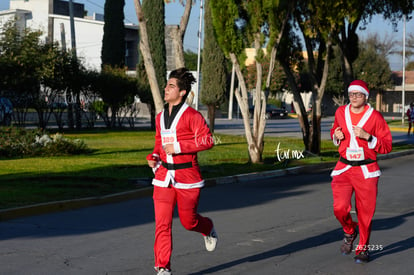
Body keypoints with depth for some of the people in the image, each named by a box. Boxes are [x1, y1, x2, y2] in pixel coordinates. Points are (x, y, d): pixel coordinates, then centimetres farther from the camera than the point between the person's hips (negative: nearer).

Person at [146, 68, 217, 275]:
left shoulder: (192, 116, -10)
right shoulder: (160, 117, 11)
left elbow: (207, 140, -17)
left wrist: (178, 147, -21)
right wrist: (153, 157, 6)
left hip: (187, 178, -5)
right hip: (163, 177, 5)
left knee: (188, 221, 8)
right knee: (162, 223, -4)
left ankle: (209, 230, 43)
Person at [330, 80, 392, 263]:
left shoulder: (375, 117, -5)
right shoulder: (341, 112, 6)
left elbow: (387, 146, -6)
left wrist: (367, 136, -19)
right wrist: (336, 136, 2)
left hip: (366, 171, -2)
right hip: (343, 169, 2)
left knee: (365, 212, 2)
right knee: (340, 208, -13)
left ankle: (363, 248, 22)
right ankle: (349, 232, 19)